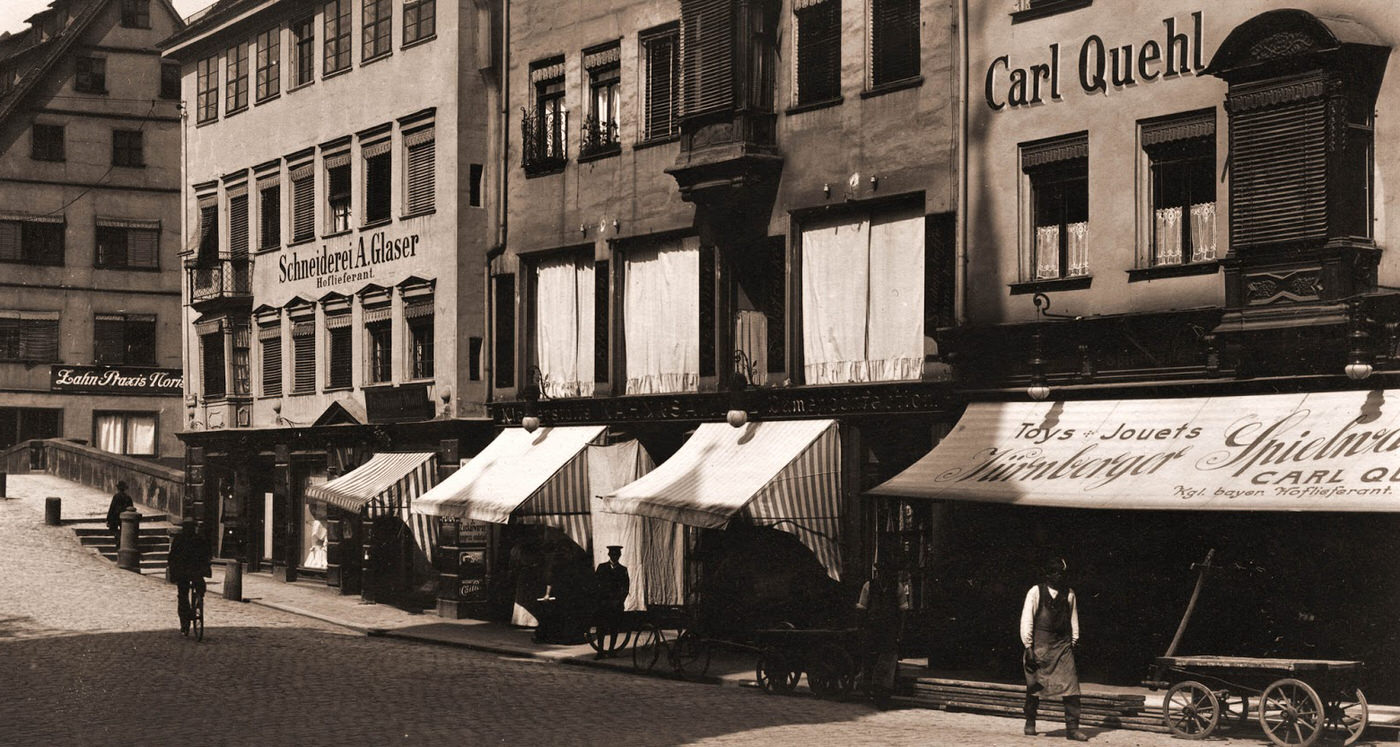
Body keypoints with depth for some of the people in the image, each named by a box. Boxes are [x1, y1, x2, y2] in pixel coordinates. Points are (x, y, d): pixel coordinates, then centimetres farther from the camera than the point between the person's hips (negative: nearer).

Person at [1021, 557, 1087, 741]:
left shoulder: (1069, 594, 7)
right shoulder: (1036, 591, -1)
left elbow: (1073, 619, 15)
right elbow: (1027, 619, -2)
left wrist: (1074, 642, 10)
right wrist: (1028, 647, -6)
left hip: (1063, 645, 2)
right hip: (1040, 645, -2)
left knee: (1071, 685, -9)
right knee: (1034, 685, 6)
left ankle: (1072, 728, -7)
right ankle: (1030, 724, 24)